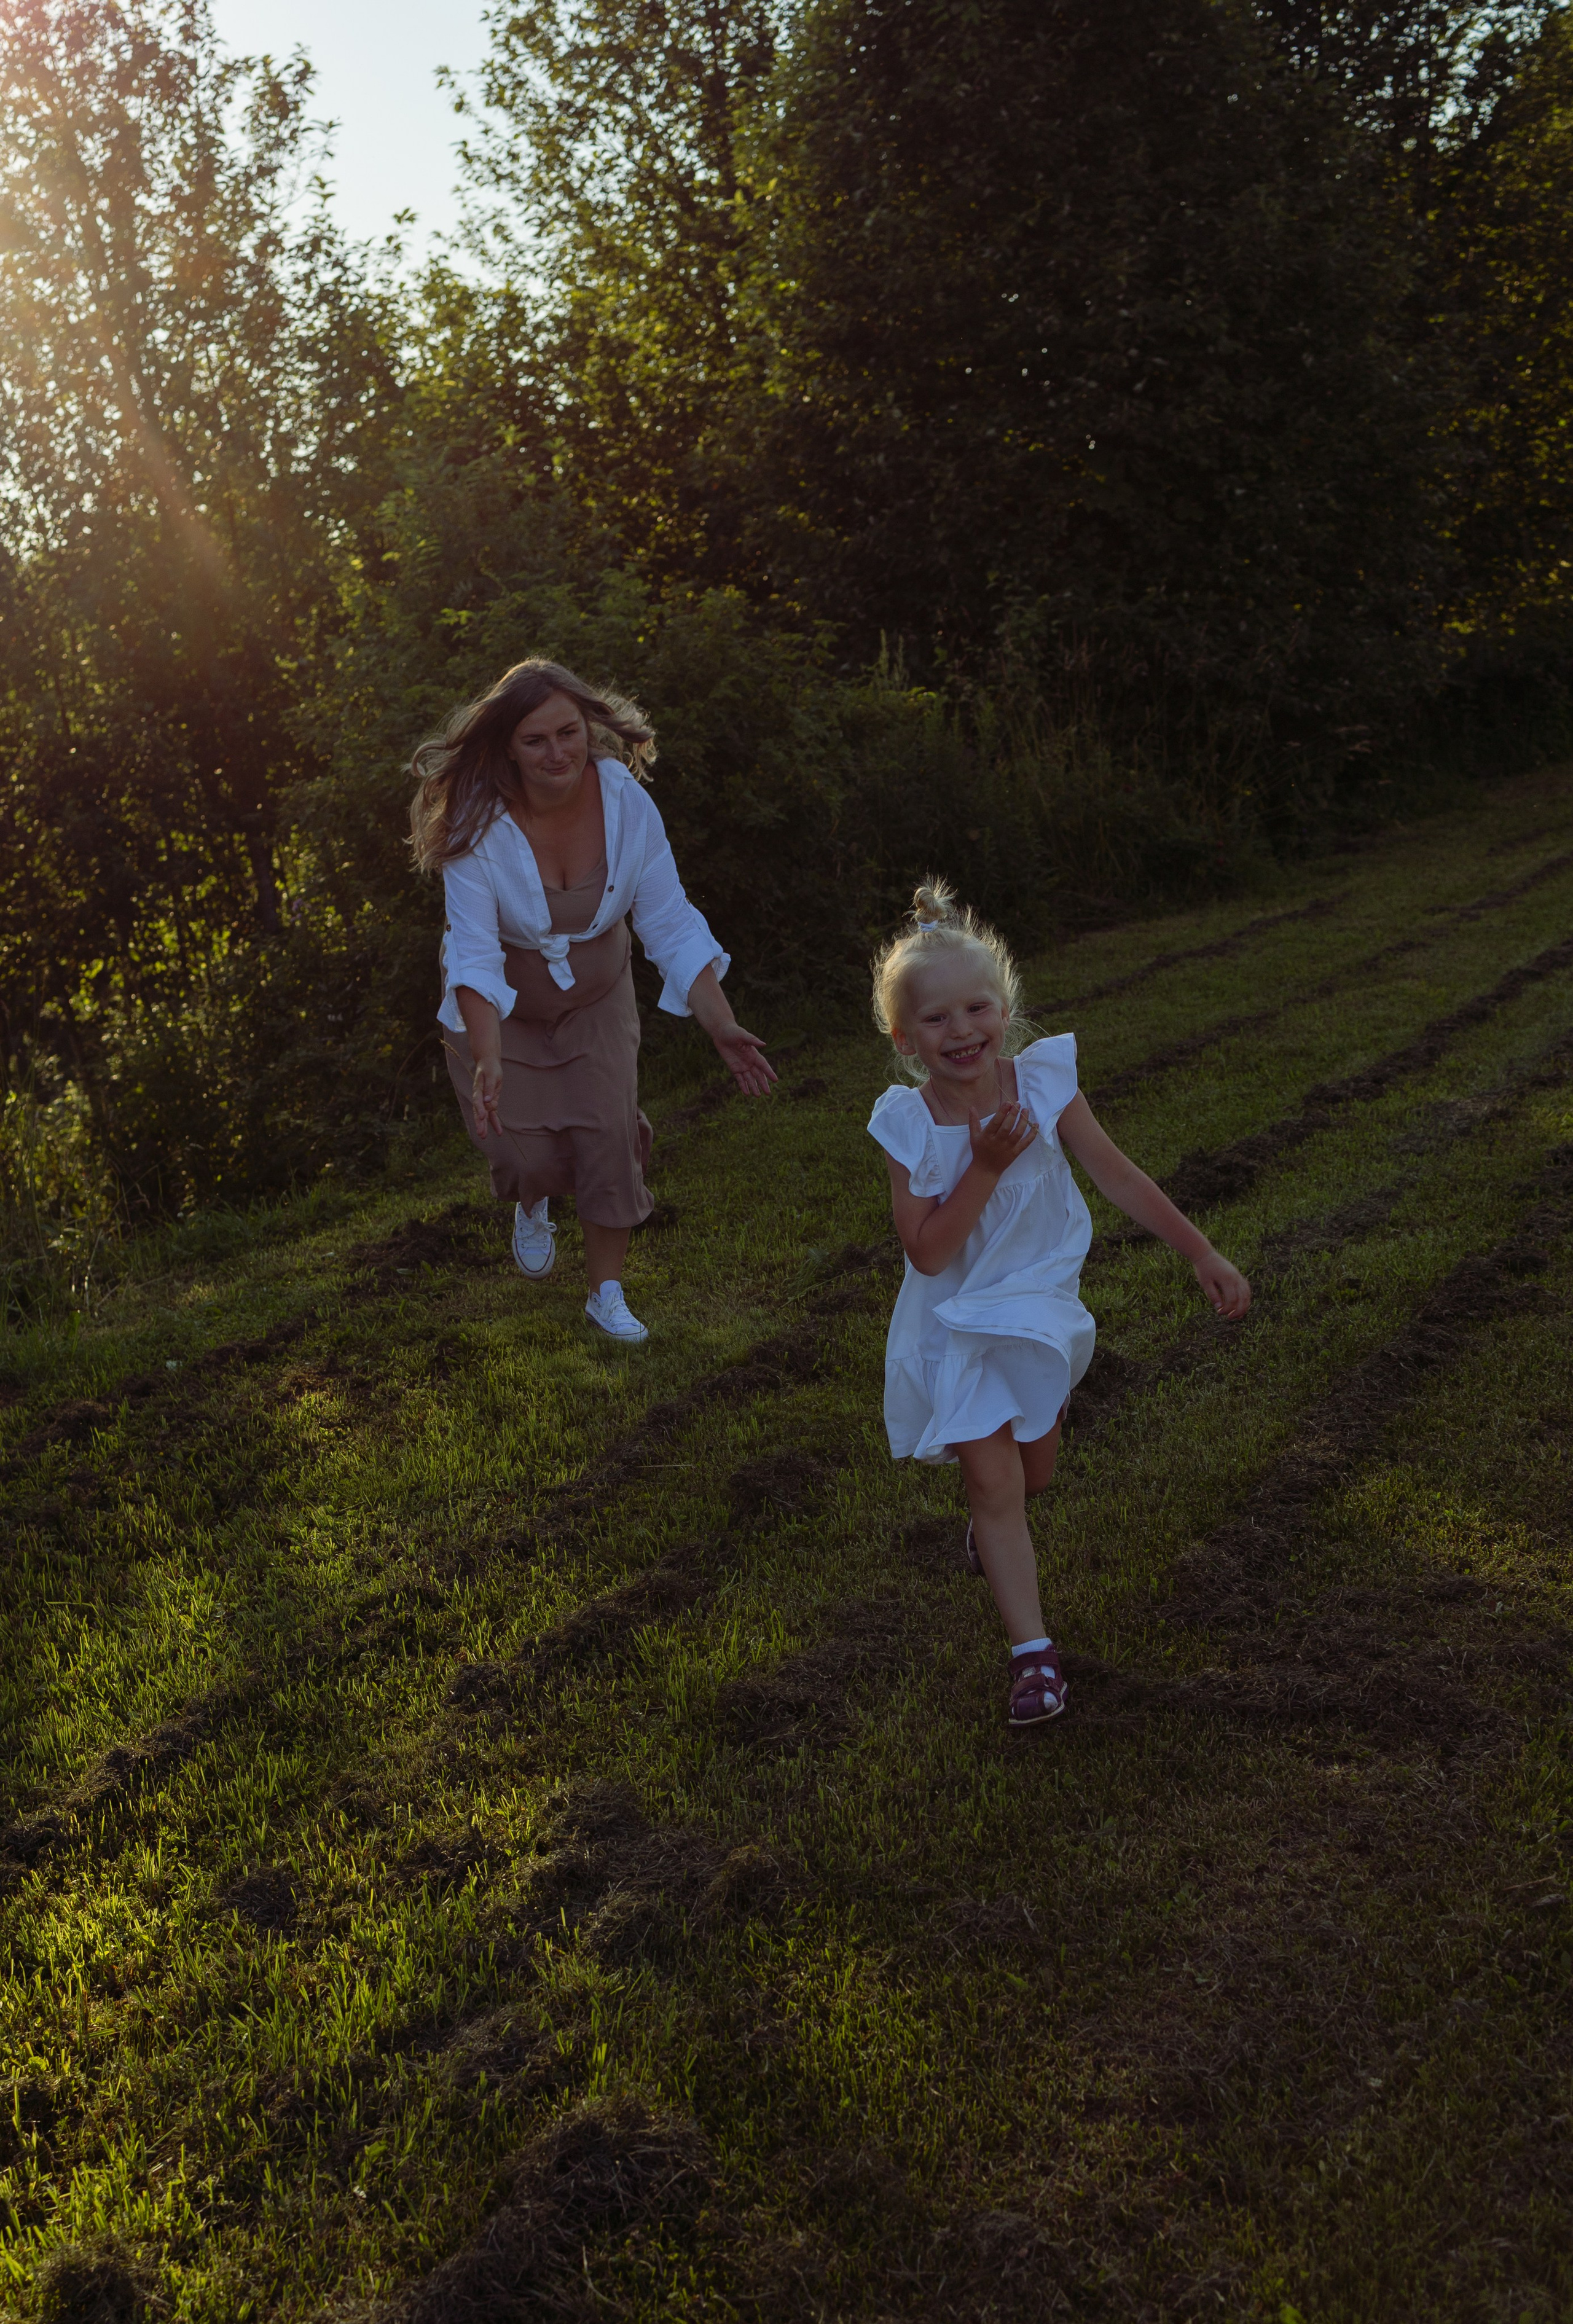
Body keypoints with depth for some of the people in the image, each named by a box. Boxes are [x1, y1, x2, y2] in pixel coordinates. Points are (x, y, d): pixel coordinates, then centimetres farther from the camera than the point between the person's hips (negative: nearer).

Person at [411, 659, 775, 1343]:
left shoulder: (626, 803, -22)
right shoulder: (479, 823, -28)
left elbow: (673, 926, -20)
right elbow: (475, 953, -33)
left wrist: (723, 1027, -30)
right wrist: (488, 1061, -46)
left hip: (595, 997, 2)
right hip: (500, 1007, -2)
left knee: (610, 1138, -6)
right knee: (529, 1156, -6)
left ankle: (607, 1294, 17)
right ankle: (531, 1208, 34)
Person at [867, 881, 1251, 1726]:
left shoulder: (1043, 1081, -17)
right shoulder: (909, 1125, -20)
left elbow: (1119, 1177, -10)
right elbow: (927, 1252, -23)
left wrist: (1203, 1255, -8)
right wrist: (986, 1166, -32)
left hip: (1040, 1308, 2)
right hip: (958, 1324, -2)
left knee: (1030, 1473, 18)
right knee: (992, 1480, -7)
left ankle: (991, 1528, 54)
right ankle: (1032, 1650, 2)